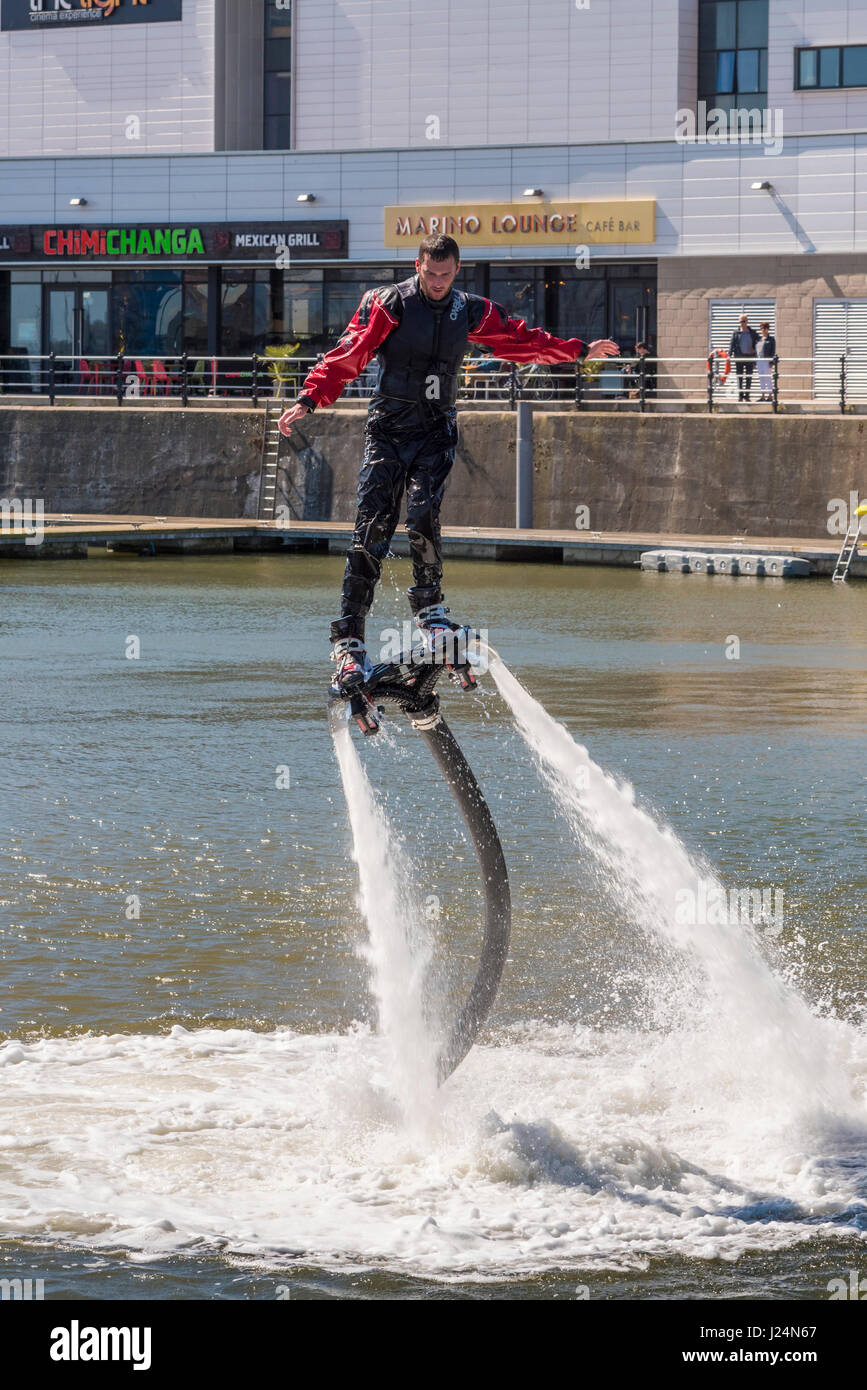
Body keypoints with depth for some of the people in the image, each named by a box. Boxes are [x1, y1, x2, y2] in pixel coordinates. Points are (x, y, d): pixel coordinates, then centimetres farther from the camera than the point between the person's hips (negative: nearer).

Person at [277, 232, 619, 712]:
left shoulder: (472, 313, 7)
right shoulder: (387, 304, -4)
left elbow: (522, 341, 20)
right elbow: (348, 356, -11)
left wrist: (578, 350, 21)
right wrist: (310, 399, -22)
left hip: (436, 430, 2)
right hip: (388, 427, -2)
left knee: (423, 515, -23)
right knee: (370, 533, -10)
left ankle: (429, 605, -1)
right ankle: (349, 642, -10)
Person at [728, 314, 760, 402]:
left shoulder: (752, 332, 7)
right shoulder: (736, 332, 4)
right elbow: (732, 344, -1)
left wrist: (755, 349, 3)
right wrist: (729, 355, -12)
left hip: (749, 357, 1)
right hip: (739, 357, -1)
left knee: (749, 377, -1)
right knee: (739, 377, 0)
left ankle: (747, 395, 5)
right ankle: (740, 395, 3)